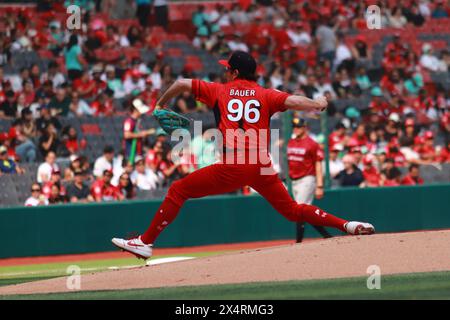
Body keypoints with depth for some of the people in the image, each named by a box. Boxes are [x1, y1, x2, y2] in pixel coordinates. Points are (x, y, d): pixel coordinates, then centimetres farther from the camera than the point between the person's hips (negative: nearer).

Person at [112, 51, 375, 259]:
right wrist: (317, 104, 16)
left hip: (232, 168, -3)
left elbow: (182, 83, 15)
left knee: (178, 191, 8)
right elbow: (292, 101, -2)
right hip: (263, 166, 3)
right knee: (292, 210, 16)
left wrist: (161, 104, 31)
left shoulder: (220, 91, 14)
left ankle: (146, 242, 2)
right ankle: (348, 226, 3)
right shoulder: (266, 95, 15)